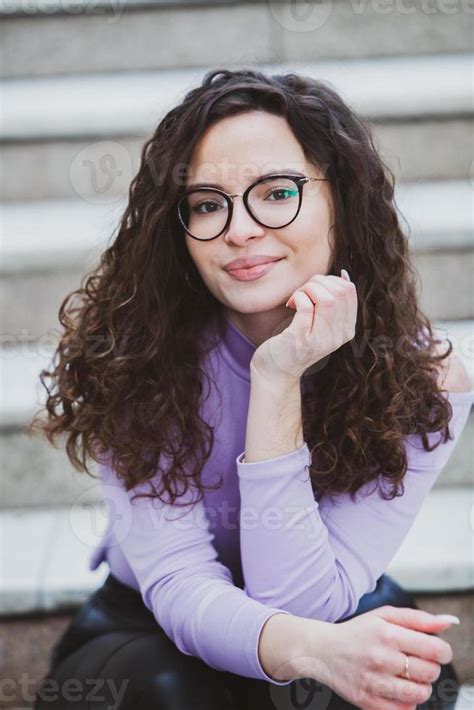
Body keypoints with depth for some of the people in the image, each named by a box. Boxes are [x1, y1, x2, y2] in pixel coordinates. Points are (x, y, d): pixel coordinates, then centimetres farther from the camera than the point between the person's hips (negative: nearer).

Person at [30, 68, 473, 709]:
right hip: (147, 628, -1)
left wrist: (277, 384, -36)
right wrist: (312, 648, -47)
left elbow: (299, 604, -26)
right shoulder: (125, 344, -21)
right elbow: (176, 583, -25)